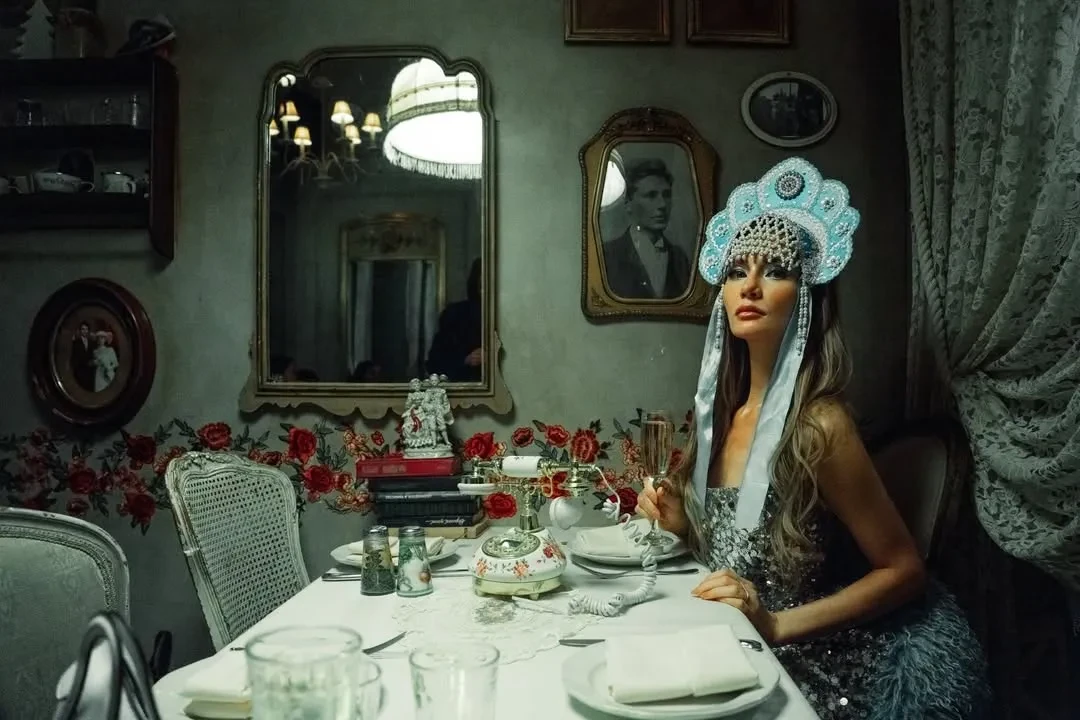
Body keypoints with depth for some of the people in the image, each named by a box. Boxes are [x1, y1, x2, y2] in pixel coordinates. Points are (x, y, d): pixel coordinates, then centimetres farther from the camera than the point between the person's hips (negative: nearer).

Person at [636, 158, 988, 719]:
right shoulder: (722, 409, -1)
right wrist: (681, 522, -6)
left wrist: (776, 623, -21)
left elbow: (903, 571, -12)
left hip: (815, 667, -5)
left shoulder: (816, 424, -21)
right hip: (740, 651, 6)